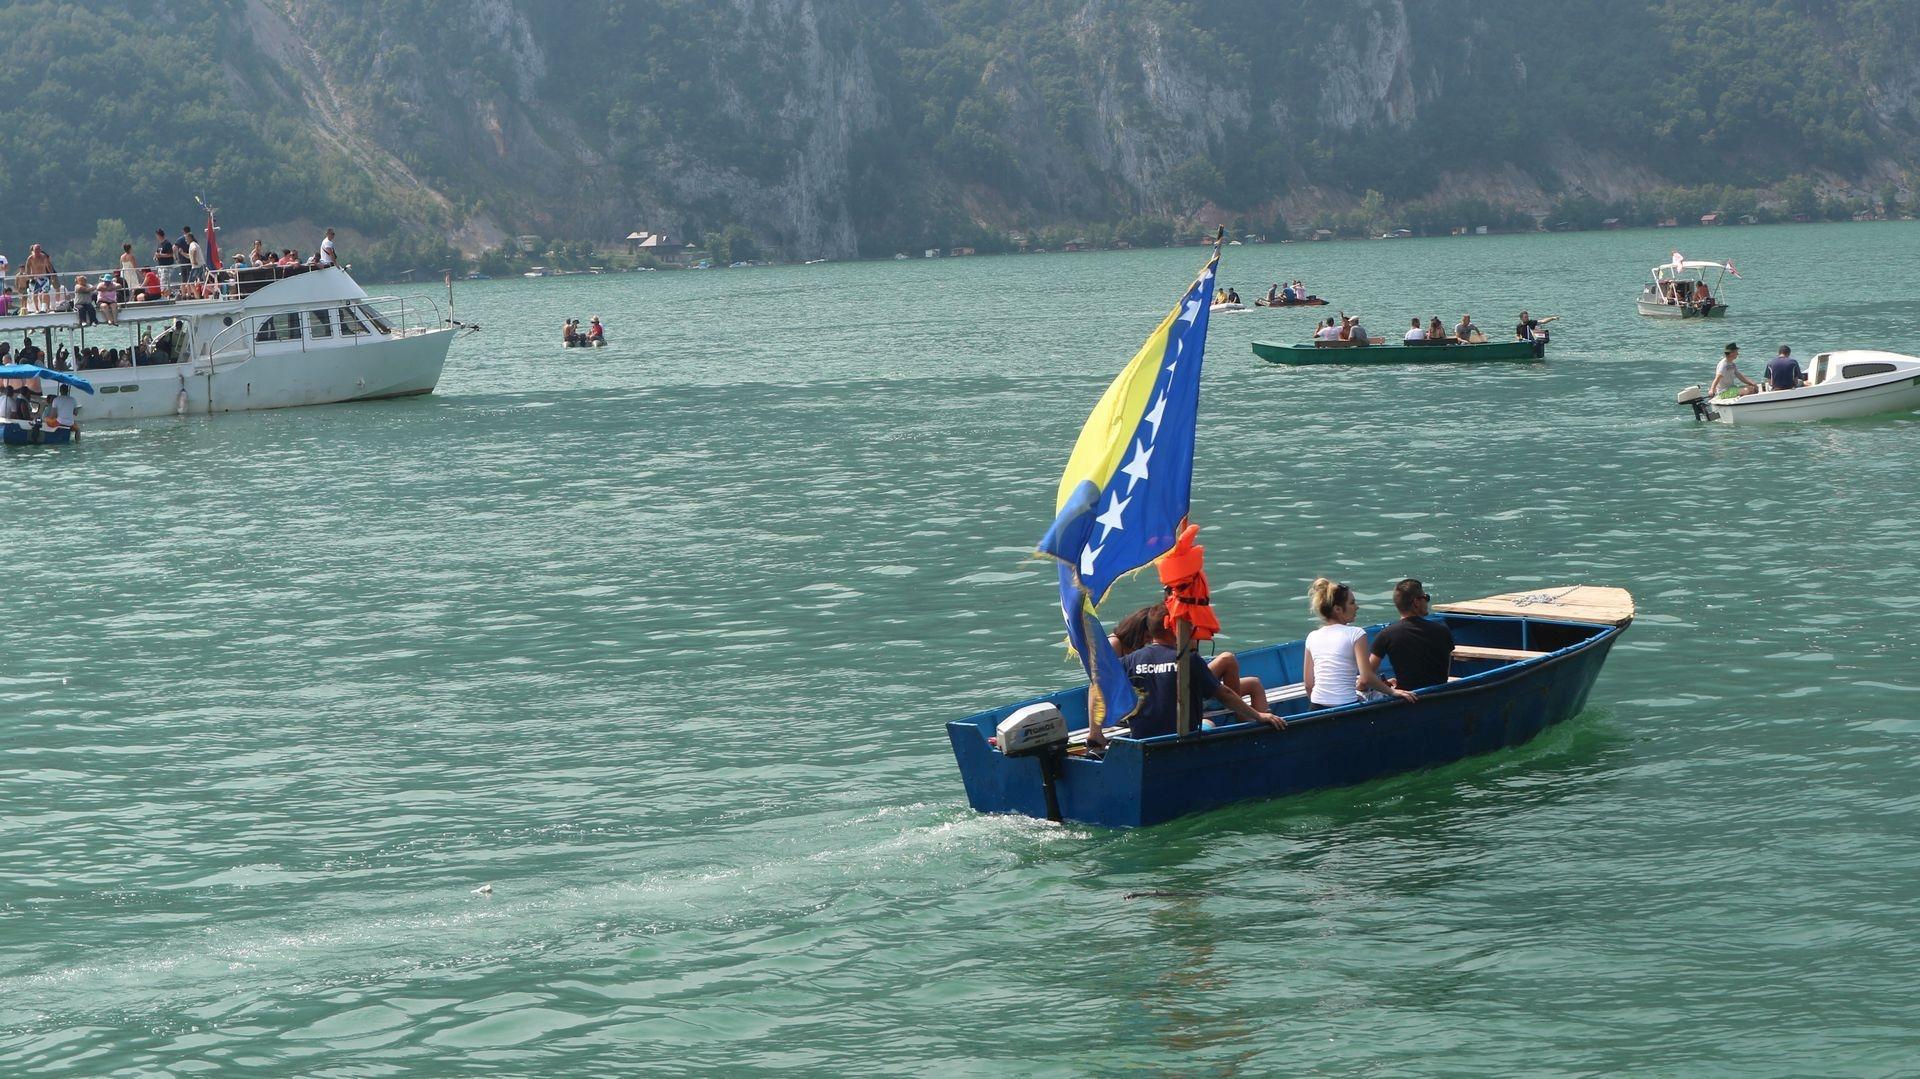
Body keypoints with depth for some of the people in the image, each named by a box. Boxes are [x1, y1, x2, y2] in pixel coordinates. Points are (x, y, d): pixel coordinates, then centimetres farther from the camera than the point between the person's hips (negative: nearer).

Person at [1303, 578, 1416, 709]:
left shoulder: (1312, 637, 11)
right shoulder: (1355, 634, -3)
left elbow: (1309, 684, 13)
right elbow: (1366, 678, -10)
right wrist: (1392, 691, 4)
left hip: (1317, 708, 5)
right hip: (1345, 707, -5)